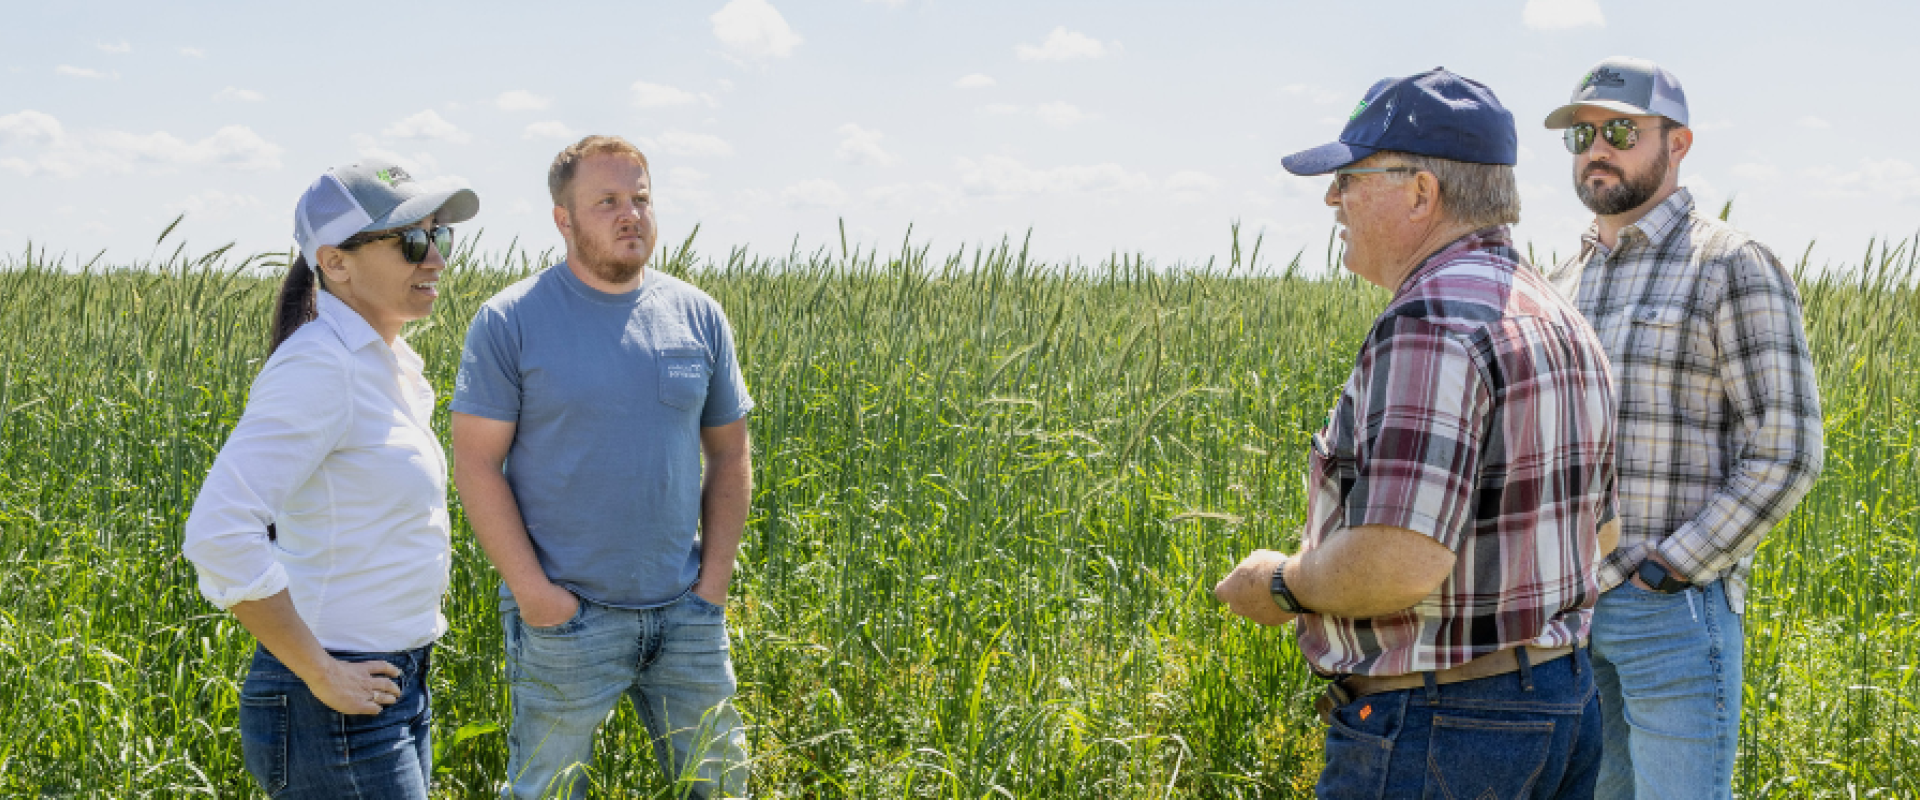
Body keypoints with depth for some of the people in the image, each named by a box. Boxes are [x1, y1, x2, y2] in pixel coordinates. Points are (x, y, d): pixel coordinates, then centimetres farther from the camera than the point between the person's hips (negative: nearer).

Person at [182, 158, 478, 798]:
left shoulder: (389, 363, 10)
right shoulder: (320, 367, -17)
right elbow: (219, 535, -27)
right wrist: (320, 674, -21)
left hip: (398, 686, 9)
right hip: (340, 712, -9)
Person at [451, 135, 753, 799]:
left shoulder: (698, 317, 6)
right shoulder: (510, 322, -6)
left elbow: (729, 456, 11)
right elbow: (475, 463, -7)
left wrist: (714, 582, 3)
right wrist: (532, 591, -13)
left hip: (685, 612, 4)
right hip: (565, 616, -4)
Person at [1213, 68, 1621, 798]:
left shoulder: (1432, 326, -20)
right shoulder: (1559, 321, 12)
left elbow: (1401, 563, -29)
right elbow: (1597, 532, 20)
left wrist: (1285, 585, -10)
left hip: (1433, 736, -10)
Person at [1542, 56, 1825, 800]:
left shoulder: (1733, 269, -9)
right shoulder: (1567, 280, 14)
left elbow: (1786, 455, -13)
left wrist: (1667, 570, -16)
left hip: (1676, 606, -7)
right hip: (1568, 606, 7)